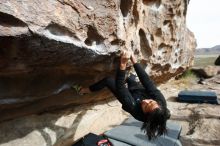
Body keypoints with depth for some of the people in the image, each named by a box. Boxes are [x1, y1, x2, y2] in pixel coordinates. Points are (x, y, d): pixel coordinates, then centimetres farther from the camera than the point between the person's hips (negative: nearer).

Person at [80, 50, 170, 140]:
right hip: (140, 90, 5)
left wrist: (123, 64, -48)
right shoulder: (160, 100, -36)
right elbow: (146, 80, -35)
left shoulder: (135, 109, -43)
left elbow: (120, 87, -44)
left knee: (108, 80, -11)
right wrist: (134, 61, -35)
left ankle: (87, 90, 15)